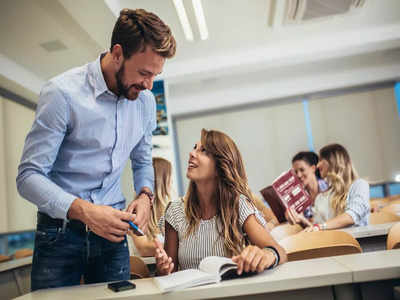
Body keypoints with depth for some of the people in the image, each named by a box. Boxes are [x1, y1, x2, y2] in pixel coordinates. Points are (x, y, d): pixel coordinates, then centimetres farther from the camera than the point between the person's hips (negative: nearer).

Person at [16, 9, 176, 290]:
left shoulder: (146, 100, 2)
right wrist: (84, 210, -29)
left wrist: (145, 195, -7)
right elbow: (29, 176, -15)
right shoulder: (62, 93, -15)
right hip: (61, 232, -4)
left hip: (112, 229, 4)